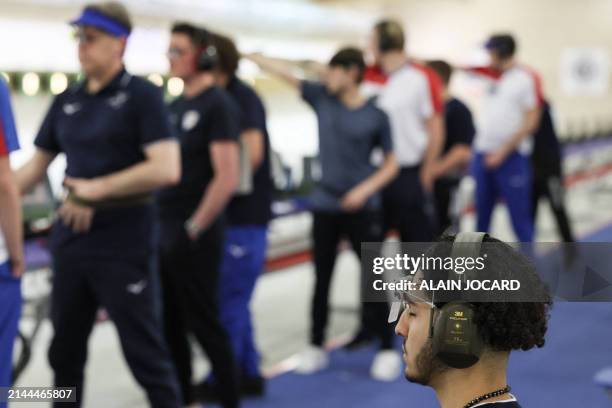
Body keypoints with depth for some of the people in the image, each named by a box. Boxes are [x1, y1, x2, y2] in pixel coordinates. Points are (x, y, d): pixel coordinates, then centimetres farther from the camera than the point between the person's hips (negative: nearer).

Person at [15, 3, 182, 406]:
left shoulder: (142, 96, -8)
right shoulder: (66, 101, 10)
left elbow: (166, 169, -19)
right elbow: (36, 167, 16)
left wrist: (99, 188, -18)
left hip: (124, 242, -6)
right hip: (71, 237, 6)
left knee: (144, 351, 1)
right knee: (65, 350, 15)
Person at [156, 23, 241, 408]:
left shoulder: (218, 105, -11)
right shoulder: (176, 106, 13)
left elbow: (227, 178, -19)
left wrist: (193, 229, -16)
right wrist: (157, 223, 12)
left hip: (193, 236, -8)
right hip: (164, 231, 8)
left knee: (203, 323, 0)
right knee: (170, 324, 13)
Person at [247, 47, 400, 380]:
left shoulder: (375, 116, -5)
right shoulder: (322, 98, 2)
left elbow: (391, 164, -1)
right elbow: (284, 73, 1)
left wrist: (366, 189, -15)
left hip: (362, 209, -3)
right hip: (324, 206, 3)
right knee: (322, 279, 12)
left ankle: (387, 350, 13)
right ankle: (316, 347, 25)